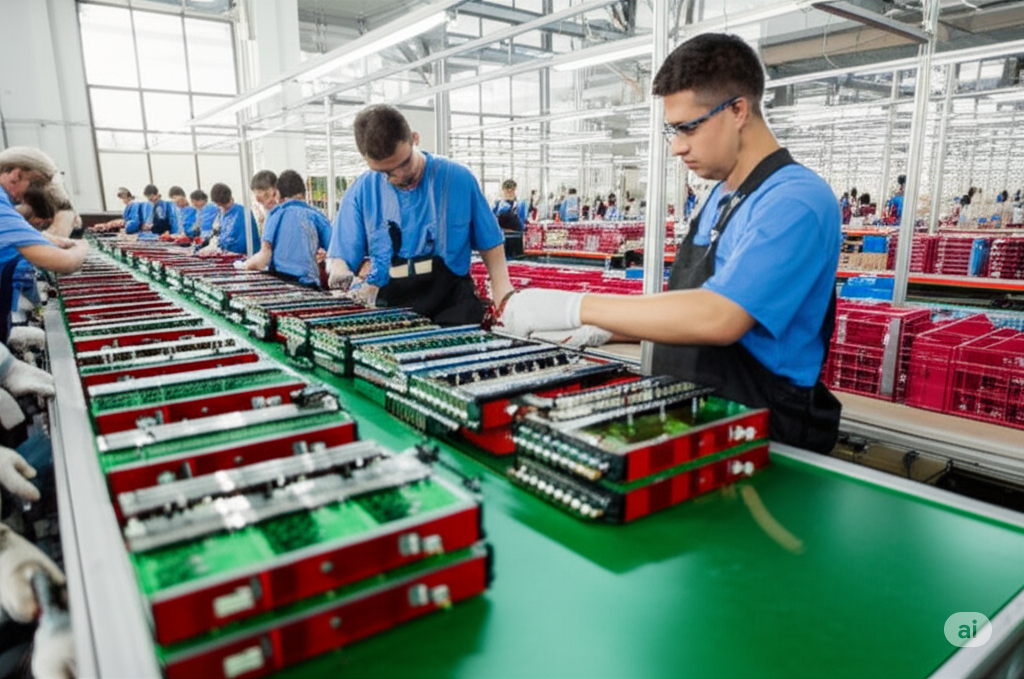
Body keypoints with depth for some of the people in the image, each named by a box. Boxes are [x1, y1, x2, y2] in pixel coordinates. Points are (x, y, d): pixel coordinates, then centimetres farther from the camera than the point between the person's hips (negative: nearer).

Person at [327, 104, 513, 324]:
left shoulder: (458, 178, -1)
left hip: (451, 304, 0)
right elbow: (339, 256, 7)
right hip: (387, 307, 1)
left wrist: (504, 305, -4)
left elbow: (490, 244, 7)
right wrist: (340, 272, -17)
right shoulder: (361, 191, 3)